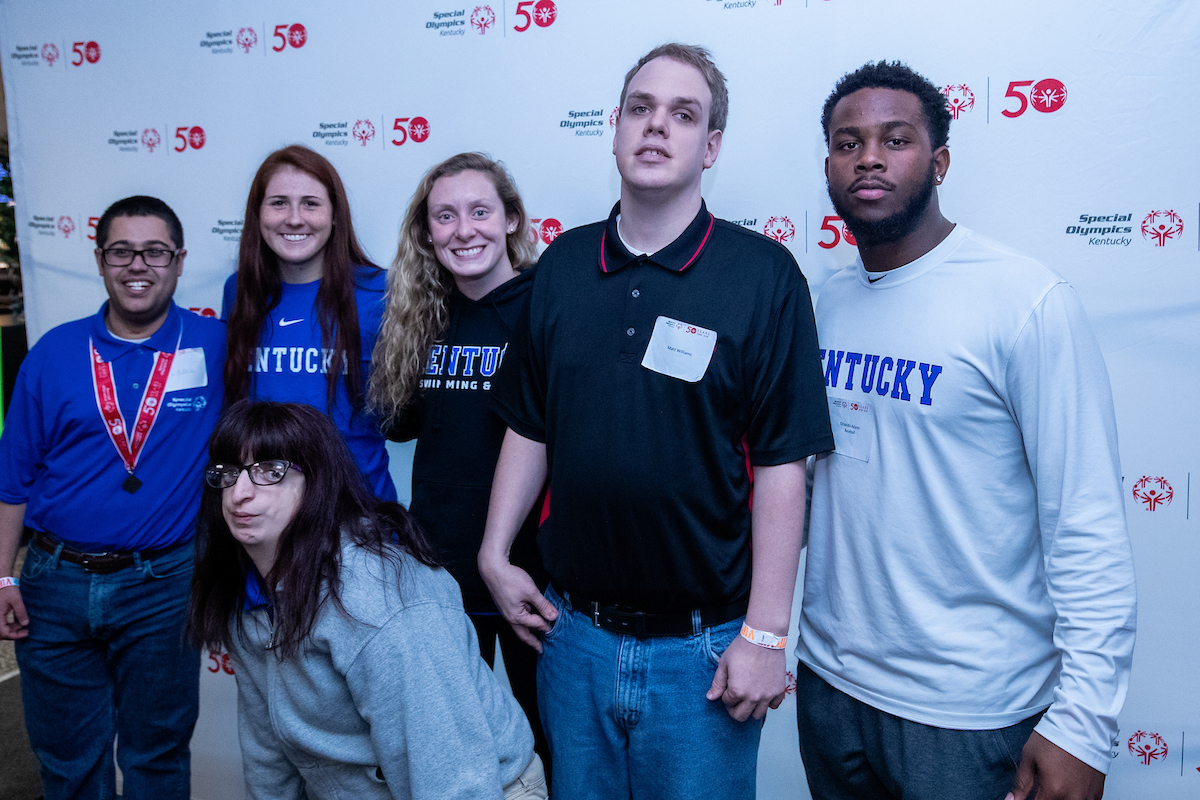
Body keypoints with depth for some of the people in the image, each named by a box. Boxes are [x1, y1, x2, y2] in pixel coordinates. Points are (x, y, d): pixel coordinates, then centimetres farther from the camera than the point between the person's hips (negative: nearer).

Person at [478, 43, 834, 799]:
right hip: (574, 631, 4)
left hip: (701, 647, -4)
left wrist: (765, 634, -12)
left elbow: (781, 464, -11)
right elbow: (530, 428, 9)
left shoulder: (764, 273, -10)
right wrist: (494, 555, 6)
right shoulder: (563, 263, 3)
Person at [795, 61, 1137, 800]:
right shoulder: (826, 303, 3)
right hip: (830, 682, 5)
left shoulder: (1028, 302, -14)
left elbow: (1089, 528, -15)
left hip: (969, 712, -5)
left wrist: (1085, 726, -17)